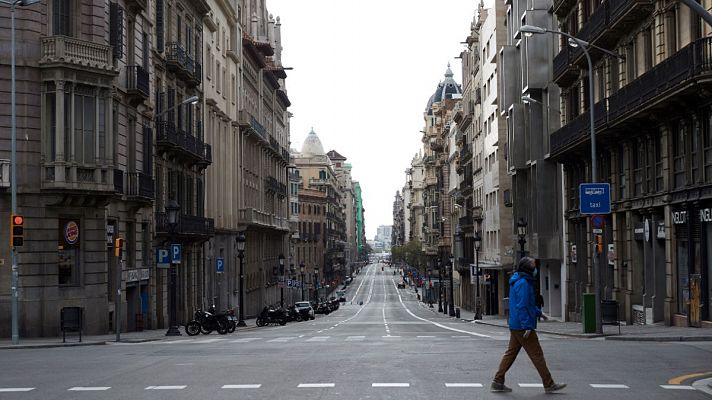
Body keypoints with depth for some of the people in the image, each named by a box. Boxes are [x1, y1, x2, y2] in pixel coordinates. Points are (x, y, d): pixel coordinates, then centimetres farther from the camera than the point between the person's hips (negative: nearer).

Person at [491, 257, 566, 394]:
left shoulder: (517, 281, 16)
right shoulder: (523, 283, -17)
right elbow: (522, 307, -22)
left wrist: (538, 312, 24)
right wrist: (527, 326, -24)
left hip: (515, 326, 10)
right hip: (523, 326, -10)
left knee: (511, 353, 11)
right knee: (537, 354, -3)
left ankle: (498, 382, 10)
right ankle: (549, 385, 4)